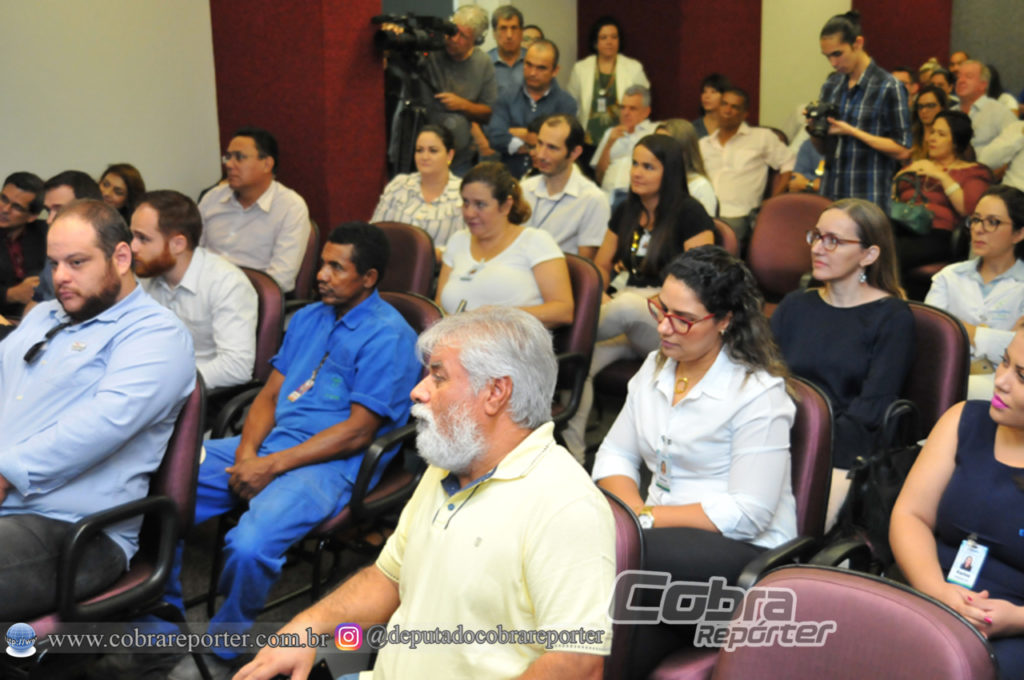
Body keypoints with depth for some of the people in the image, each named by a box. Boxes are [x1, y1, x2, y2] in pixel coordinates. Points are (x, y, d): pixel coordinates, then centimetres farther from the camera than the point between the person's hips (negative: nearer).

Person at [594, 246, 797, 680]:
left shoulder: (758, 394, -10)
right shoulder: (655, 367, 12)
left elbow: (747, 514, -15)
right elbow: (614, 456, 11)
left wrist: (647, 519, -18)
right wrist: (633, 509, -11)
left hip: (746, 552, -5)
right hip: (665, 533, 6)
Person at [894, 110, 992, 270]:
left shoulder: (975, 171, 15)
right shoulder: (919, 166, 33)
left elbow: (969, 209, -4)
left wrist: (942, 176, -6)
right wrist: (902, 174, 7)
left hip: (940, 234, -4)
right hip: (902, 229, 5)